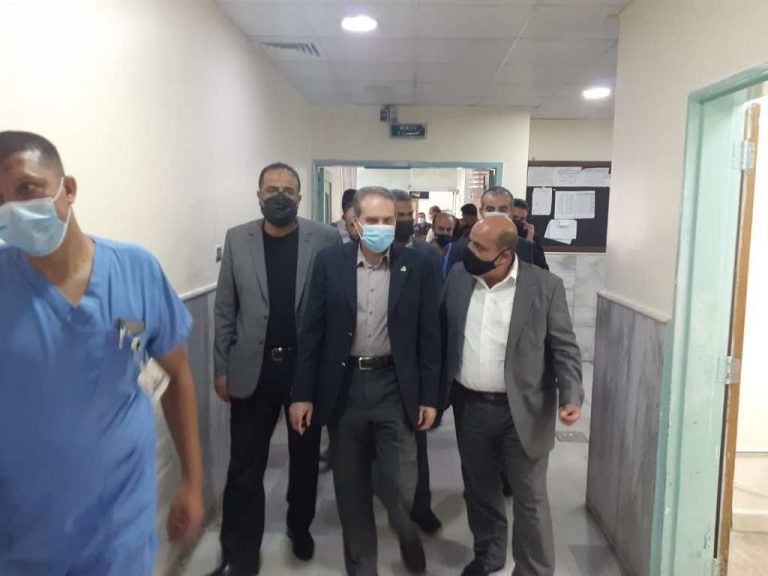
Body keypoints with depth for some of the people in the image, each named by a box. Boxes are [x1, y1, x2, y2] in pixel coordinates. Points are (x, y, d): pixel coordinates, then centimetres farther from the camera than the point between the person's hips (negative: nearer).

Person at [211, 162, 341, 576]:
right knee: (245, 466, 7)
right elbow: (225, 309, 3)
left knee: (305, 458, 17)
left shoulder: (326, 239, -5)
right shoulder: (237, 239, 1)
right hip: (252, 369, 1)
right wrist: (221, 367, 2)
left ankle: (300, 526, 40)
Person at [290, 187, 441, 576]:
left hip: (395, 387, -1)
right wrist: (302, 393, -2)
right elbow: (312, 330, -1)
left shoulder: (416, 266, -3)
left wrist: (429, 397, -1)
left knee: (400, 488, 1)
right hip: (344, 387, 1)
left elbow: (428, 335, 0)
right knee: (351, 488, 13)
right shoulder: (330, 262, -2)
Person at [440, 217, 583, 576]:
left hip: (523, 411, -3)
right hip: (470, 407, 4)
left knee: (530, 499, 9)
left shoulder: (545, 286, -11)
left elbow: (564, 348, -8)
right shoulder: (458, 277, 0)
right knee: (478, 489, 20)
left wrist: (571, 397, -21)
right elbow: (442, 334, 7)